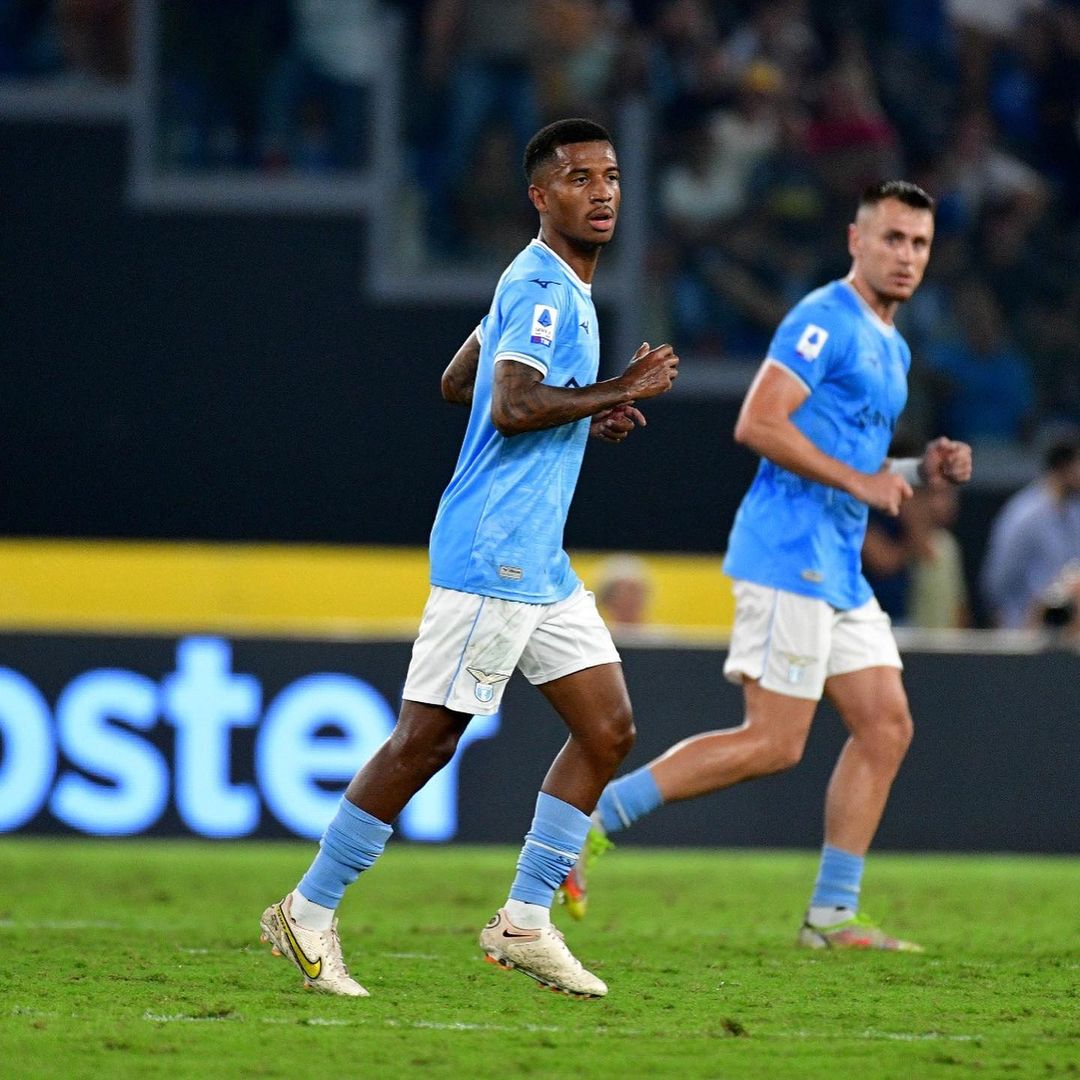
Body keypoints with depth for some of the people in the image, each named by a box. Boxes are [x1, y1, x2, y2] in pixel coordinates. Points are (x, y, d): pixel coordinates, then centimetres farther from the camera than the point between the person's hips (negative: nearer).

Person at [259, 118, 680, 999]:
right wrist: (618, 391, -18)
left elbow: (459, 381, 24)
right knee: (428, 737, -6)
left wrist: (587, 420, 18)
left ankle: (525, 922, 8)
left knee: (609, 728, 5)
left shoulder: (560, 286, 17)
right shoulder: (540, 286, -14)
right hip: (491, 555, -10)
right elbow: (512, 407, -26)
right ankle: (309, 912, 4)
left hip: (538, 562, 10)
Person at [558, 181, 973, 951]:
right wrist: (859, 481, -18)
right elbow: (757, 425, -19)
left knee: (886, 727, 4)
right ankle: (591, 817, -7)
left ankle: (833, 914, 6)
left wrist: (920, 472, 13)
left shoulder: (892, 349, 20)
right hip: (789, 556, -10)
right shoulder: (825, 321, -10)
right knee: (774, 743, -12)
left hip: (839, 569, 10)